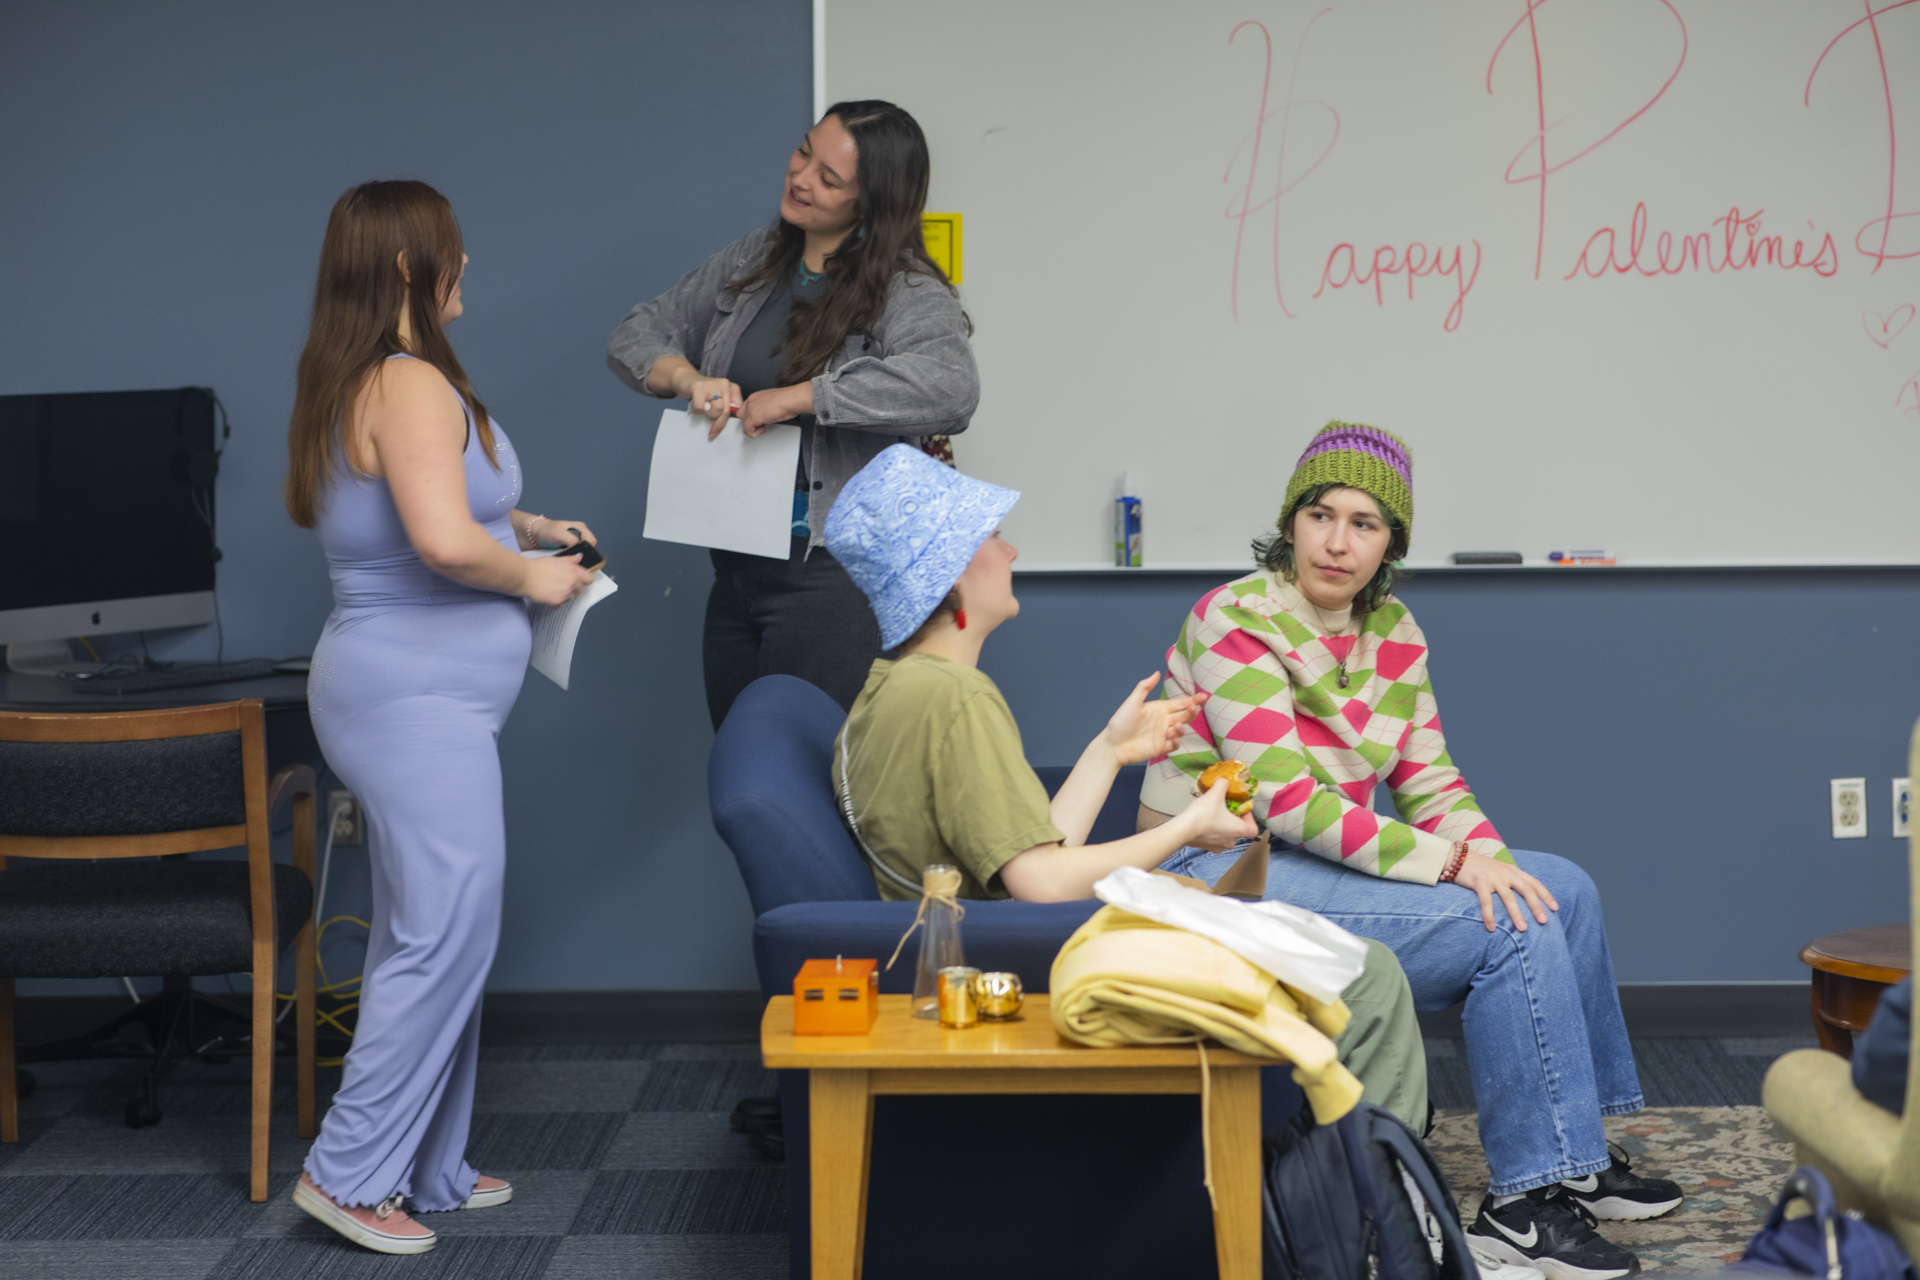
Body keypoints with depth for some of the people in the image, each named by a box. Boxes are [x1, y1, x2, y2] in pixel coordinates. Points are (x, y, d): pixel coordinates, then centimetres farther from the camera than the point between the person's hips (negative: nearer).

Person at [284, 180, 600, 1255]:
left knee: (427, 936, 14)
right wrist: (530, 576, -12)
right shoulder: (411, 386, -17)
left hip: (421, 697, 11)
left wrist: (521, 525, 22)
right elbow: (445, 541, -29)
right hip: (417, 696, -11)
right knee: (447, 934, -8)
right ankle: (348, 1172, -1)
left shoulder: (358, 387, 15)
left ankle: (426, 1168, 22)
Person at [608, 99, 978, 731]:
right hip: (736, 567, 7)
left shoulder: (908, 292, -11)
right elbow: (638, 333, 16)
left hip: (832, 577, -7)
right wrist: (687, 378, -7)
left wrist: (799, 396, -27)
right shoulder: (753, 260, 10)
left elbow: (950, 386, -32)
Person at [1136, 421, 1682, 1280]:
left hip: (1321, 858, 9)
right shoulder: (1235, 623, -17)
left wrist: (1485, 852, -13)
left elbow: (1428, 780, 9)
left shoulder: (1391, 631, 7)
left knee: (1560, 890, 5)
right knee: (1516, 928, -18)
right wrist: (1453, 863, -26)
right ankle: (1521, 1204, -11)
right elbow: (1289, 800, -24)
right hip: (1226, 876, -9)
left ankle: (1574, 1159, 16)